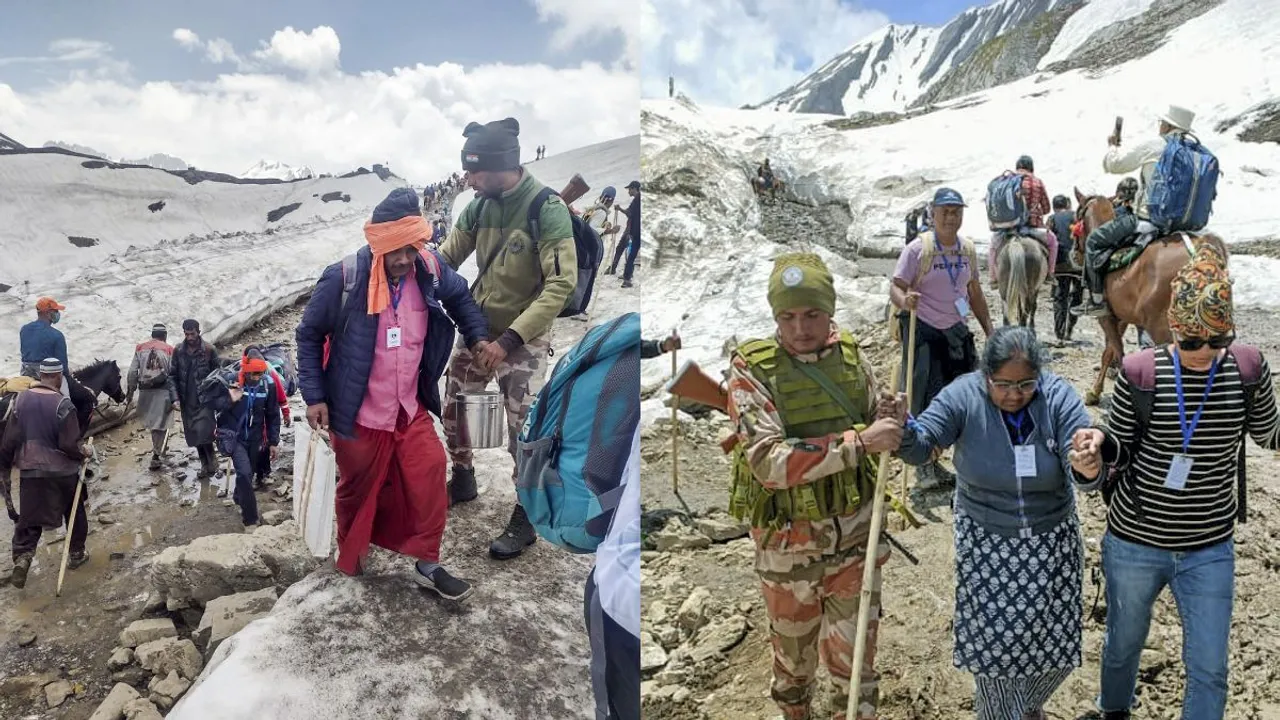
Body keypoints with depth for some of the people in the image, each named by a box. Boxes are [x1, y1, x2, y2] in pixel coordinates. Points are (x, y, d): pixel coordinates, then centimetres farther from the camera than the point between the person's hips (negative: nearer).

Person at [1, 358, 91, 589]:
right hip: (63, 471, -3)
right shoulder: (63, 404, -17)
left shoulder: (21, 400, -3)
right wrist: (84, 452, 2)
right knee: (75, 513, 17)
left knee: (29, 518, 12)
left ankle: (22, 557, -6)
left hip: (31, 471, 3)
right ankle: (76, 555, 28)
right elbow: (70, 445, -17)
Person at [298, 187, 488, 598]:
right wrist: (313, 396, -9)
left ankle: (427, 564, 15)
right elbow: (309, 335, -7)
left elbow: (460, 298, 14)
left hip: (410, 410, 3)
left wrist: (478, 336, 2)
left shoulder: (430, 271, -10)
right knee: (358, 488, 15)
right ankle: (351, 559, 41)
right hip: (358, 415, -3)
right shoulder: (344, 279, -20)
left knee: (429, 476, -3)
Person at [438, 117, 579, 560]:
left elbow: (561, 285, -25)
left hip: (523, 338, -6)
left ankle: (526, 518, 15)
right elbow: (447, 258, 5)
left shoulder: (547, 210, -22)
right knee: (453, 407, 15)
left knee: (524, 431, -3)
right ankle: (462, 479, 40)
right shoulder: (480, 206, -3)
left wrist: (509, 340, -28)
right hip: (477, 328, 6)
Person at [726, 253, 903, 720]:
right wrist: (857, 443, -33)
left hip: (855, 533, 2)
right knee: (793, 647, 21)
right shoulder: (752, 369, -18)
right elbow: (770, 463, -29)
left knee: (853, 654, 10)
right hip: (789, 541, -2)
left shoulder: (850, 355, -4)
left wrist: (895, 423, -10)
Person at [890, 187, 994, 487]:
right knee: (928, 402, -2)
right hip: (924, 332, -6)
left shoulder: (968, 249, 7)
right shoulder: (918, 248, -11)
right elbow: (896, 287, -16)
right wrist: (904, 300, -39)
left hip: (957, 331, 6)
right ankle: (925, 464, 13)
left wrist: (989, 331, 14)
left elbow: (975, 293, 15)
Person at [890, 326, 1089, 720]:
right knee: (992, 640, 5)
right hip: (986, 544, -1)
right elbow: (921, 446, -21)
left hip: (1051, 542, 2)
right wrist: (903, 428, -44)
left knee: (1053, 638, 14)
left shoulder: (1059, 396, -14)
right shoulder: (963, 396, -16)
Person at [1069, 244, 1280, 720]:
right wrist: (1098, 449, -27)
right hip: (1134, 542, 0)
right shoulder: (1140, 373, -15)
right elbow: (1120, 449, -6)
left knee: (1209, 670, 9)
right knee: (1124, 642, 23)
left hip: (1210, 550, 1)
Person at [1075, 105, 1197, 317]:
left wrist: (1113, 146, 20)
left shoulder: (1153, 145, -8)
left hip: (1149, 219, -7)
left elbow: (1114, 165, 0)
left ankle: (1097, 299, 1)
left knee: (1094, 240, 4)